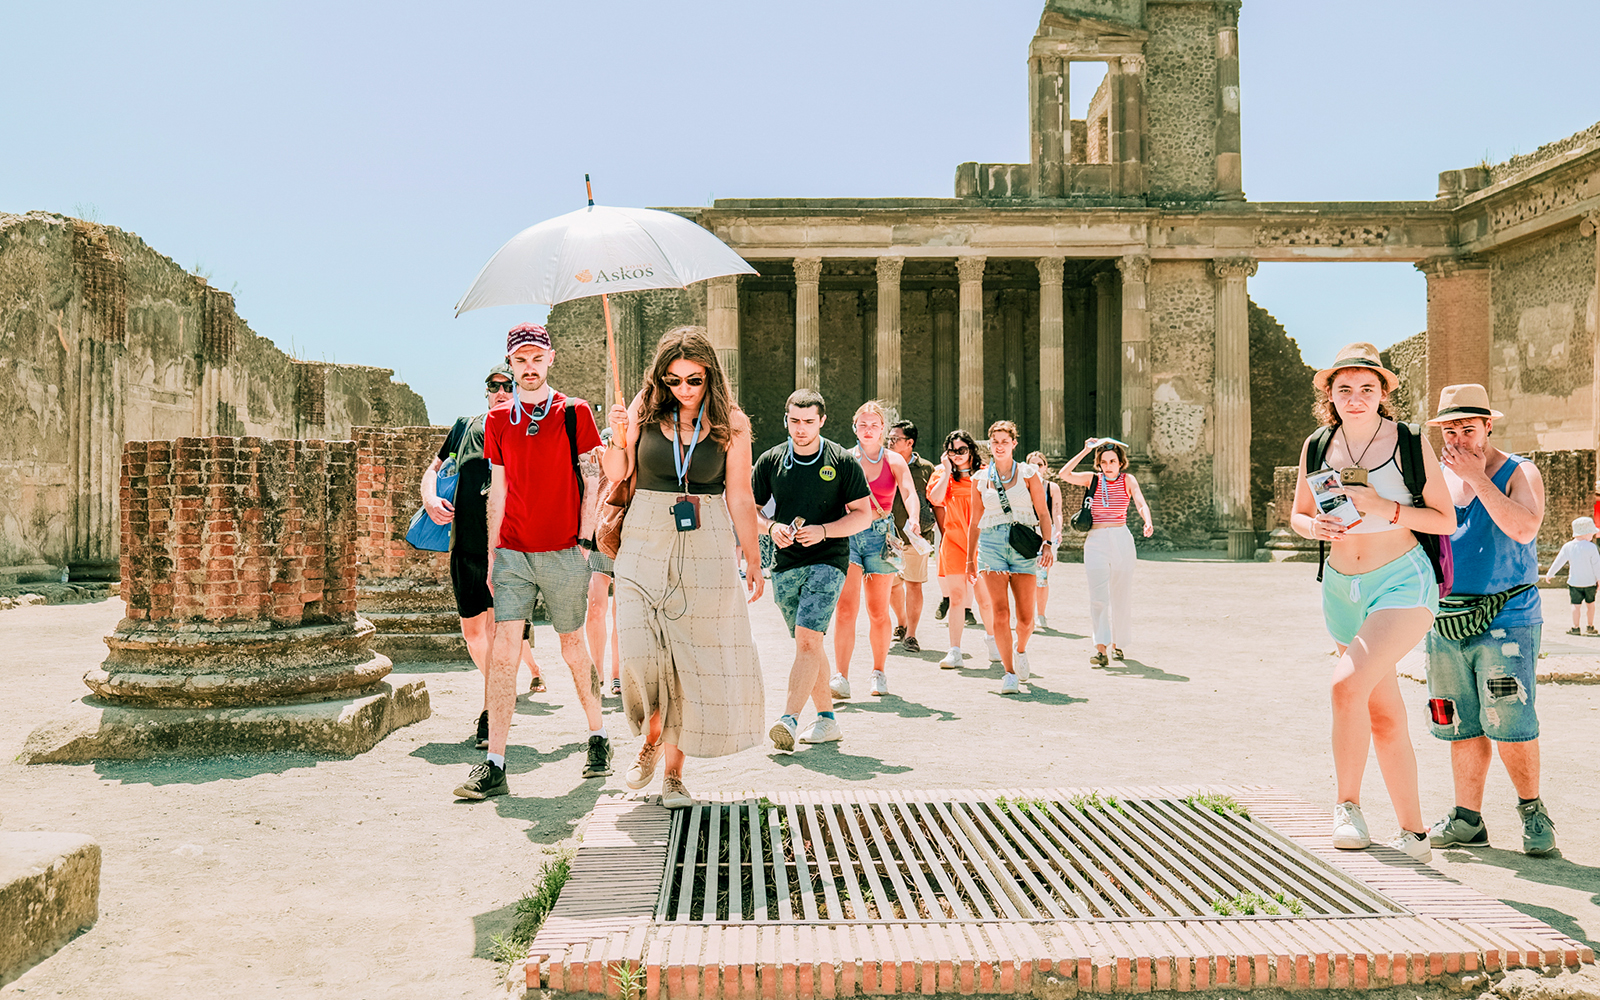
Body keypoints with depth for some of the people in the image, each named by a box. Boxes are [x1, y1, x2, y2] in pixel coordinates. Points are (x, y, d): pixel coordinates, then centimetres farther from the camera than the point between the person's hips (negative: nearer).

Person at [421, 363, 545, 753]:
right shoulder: (465, 427, 11)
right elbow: (434, 468, 19)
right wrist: (430, 498, -1)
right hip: (465, 546, 5)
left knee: (499, 625, -13)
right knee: (472, 629, 14)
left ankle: (490, 713, -4)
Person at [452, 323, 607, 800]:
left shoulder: (574, 413, 2)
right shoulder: (497, 420, 11)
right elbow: (498, 491, 14)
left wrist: (586, 543, -5)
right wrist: (492, 554, 11)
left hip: (563, 554, -2)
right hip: (513, 553, 2)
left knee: (572, 648, 9)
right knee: (502, 651, -7)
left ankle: (598, 739, 28)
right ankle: (494, 765, -5)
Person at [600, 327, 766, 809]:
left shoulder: (731, 422, 1)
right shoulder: (645, 409, 2)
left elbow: (740, 499, 4)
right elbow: (616, 475, 4)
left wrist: (753, 562, 5)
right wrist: (618, 440, -15)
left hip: (706, 549, 0)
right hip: (646, 543, 0)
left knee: (692, 660, 1)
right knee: (641, 653, -10)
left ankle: (673, 771, 14)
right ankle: (653, 737, 20)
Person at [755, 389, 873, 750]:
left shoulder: (843, 462, -1)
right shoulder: (771, 460, 7)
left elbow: (864, 514, -1)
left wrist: (823, 531, -15)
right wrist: (771, 527, -9)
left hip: (828, 561, -4)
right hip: (785, 564, 4)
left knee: (807, 639, -18)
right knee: (809, 644, 11)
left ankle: (788, 719, -22)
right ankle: (826, 720, 20)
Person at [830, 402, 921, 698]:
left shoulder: (894, 460, 5)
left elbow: (909, 493, -11)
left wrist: (913, 518, -31)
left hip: (880, 534, 1)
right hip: (848, 533, -1)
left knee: (878, 612, 6)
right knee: (846, 608, -13)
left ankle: (879, 672, 23)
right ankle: (840, 677, -14)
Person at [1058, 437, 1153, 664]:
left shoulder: (1127, 480, 3)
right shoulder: (1092, 479, 4)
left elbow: (1141, 503, -11)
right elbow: (1064, 474, -10)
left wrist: (1148, 523, -31)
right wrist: (1085, 451, -9)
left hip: (1122, 539, 1)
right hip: (1096, 541, -1)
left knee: (1121, 595, 9)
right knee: (1098, 596, -11)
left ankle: (1118, 643, 27)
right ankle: (1100, 649, -17)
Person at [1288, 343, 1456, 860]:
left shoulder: (1409, 443, -7)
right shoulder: (1316, 446, 3)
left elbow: (1446, 519, -5)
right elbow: (1298, 515, 14)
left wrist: (1386, 509, -19)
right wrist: (1315, 527, -9)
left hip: (1403, 582, -5)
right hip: (1341, 587, 5)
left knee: (1348, 683, -25)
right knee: (1384, 715, 11)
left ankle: (1348, 803, -7)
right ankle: (1413, 832, 23)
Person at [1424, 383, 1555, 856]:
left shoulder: (1519, 473, -1)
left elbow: (1524, 528, -20)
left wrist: (1477, 478, -18)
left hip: (1506, 618, -4)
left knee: (1510, 727, -9)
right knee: (1463, 728, 8)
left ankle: (1532, 811, 12)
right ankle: (1467, 819, 16)